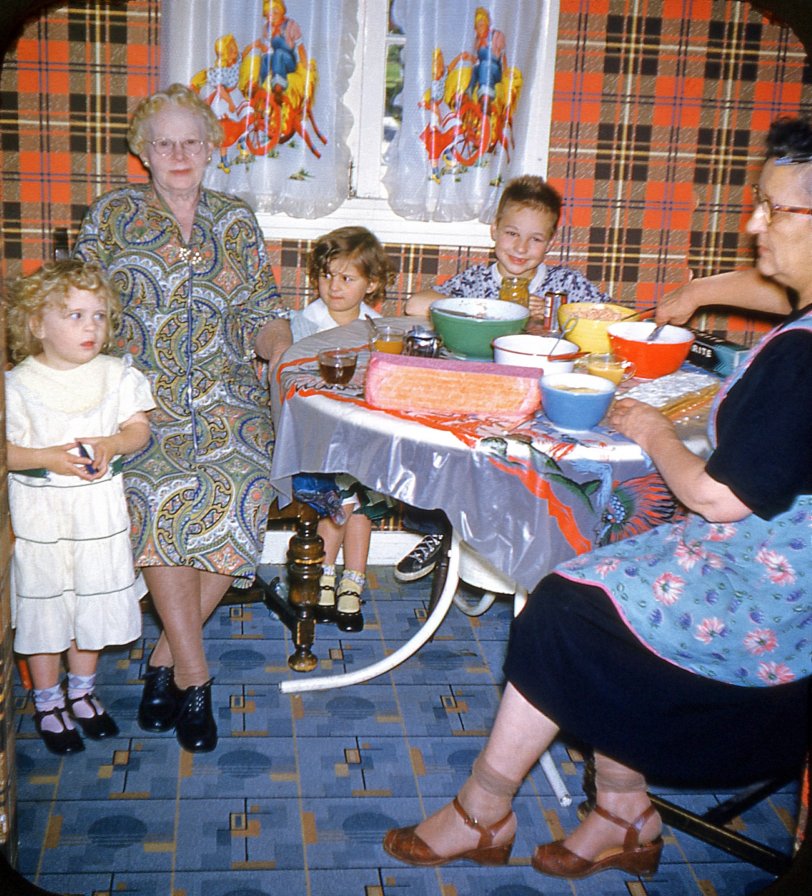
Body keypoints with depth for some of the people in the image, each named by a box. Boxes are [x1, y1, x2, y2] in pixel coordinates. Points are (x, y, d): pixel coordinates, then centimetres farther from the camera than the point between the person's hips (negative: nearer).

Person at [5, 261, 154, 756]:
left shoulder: (117, 374, -1)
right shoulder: (18, 385, -10)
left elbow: (139, 429, 0)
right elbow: (8, 449, -10)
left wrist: (111, 445, -19)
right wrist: (48, 458, -25)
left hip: (100, 512, 3)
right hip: (40, 516, -2)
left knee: (95, 600, 14)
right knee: (44, 607, 7)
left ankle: (82, 692, 35)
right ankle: (48, 703, 27)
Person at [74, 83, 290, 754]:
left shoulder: (237, 221, 15)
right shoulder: (113, 214, 11)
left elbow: (262, 320, 14)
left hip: (228, 396, 2)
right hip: (144, 396, -1)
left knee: (238, 490, -27)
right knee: (164, 493, -29)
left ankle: (168, 656, -9)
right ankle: (194, 676, -16)